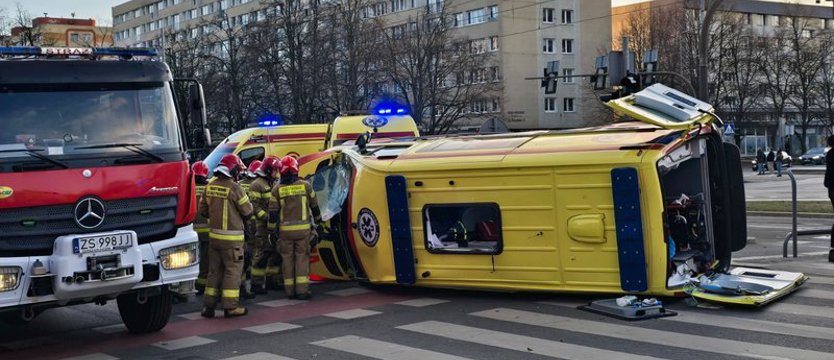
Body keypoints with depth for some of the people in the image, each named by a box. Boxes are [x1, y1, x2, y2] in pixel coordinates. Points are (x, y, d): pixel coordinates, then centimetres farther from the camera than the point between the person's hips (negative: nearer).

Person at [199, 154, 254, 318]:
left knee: (214, 271, 13)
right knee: (233, 271, 2)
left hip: (214, 235, 6)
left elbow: (203, 209, 12)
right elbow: (247, 211, -8)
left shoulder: (210, 187, 3)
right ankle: (230, 306, 3)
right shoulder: (234, 188, -15)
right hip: (231, 237, -6)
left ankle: (208, 305, 15)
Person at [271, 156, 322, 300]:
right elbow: (314, 206, 9)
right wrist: (318, 220, 26)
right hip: (303, 228, 0)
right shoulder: (305, 185, -1)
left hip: (285, 229, 0)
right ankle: (302, 290, -3)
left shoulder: (277, 189, -1)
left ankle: (290, 290, 10)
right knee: (302, 258, 2)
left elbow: (273, 212, -1)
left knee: (287, 259, 8)